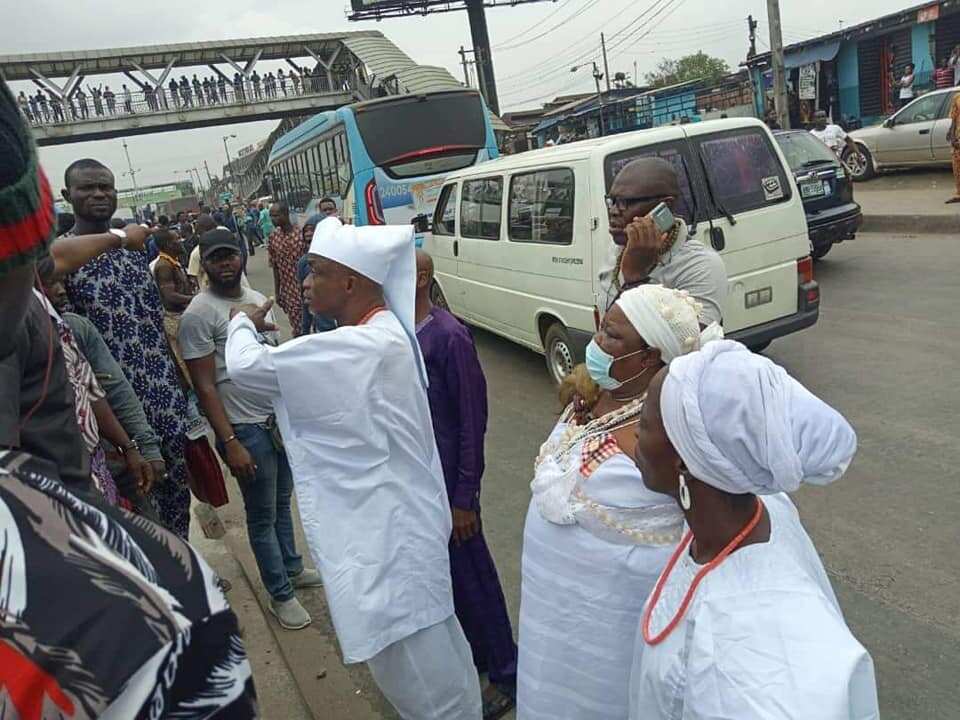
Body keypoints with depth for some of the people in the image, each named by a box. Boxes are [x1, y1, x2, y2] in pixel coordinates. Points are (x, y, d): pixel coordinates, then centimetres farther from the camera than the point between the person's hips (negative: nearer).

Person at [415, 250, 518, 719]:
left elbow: (472, 421, -17)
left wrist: (464, 498, -14)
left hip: (446, 480, -7)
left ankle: (505, 675, 29)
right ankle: (468, 654, 44)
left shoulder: (448, 337, -20)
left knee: (469, 575, 8)